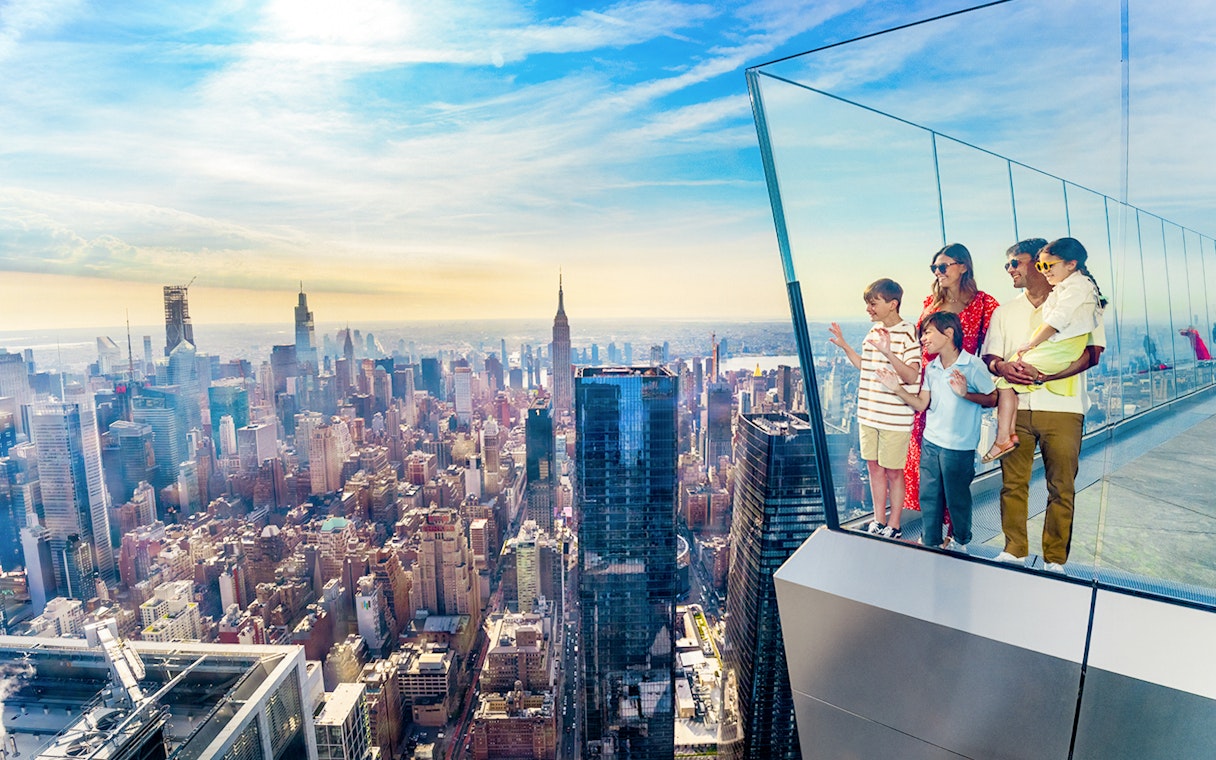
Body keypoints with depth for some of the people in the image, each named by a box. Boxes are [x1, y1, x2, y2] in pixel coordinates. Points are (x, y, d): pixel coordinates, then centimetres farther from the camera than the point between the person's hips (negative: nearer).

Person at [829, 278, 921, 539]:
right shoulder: (874, 331, 9)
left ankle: (894, 526, 22)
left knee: (893, 471, 6)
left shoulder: (908, 333, -13)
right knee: (874, 466, 14)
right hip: (868, 413, 7)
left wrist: (888, 353, -32)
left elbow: (911, 376, -20)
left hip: (895, 417, -7)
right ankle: (878, 522, 28)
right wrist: (844, 346, 12)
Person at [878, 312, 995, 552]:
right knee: (928, 494, 11)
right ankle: (929, 541, 26)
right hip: (930, 442, 5)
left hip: (959, 445, -5)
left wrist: (965, 393, -23)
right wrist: (897, 388, -6)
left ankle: (961, 541, 33)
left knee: (957, 497, 10)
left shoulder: (973, 365, -11)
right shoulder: (931, 368, 6)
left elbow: (993, 398, -8)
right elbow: (921, 404, 5)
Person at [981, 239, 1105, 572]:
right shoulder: (1004, 312, 18)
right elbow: (989, 357, 11)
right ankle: (1014, 549, 16)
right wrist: (1002, 366, -14)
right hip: (1015, 406, 3)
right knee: (1012, 482, 3)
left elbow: (1092, 353, -6)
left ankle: (1055, 559, 13)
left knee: (1061, 487, 2)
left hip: (1062, 407, -3)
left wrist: (1043, 373, -22)